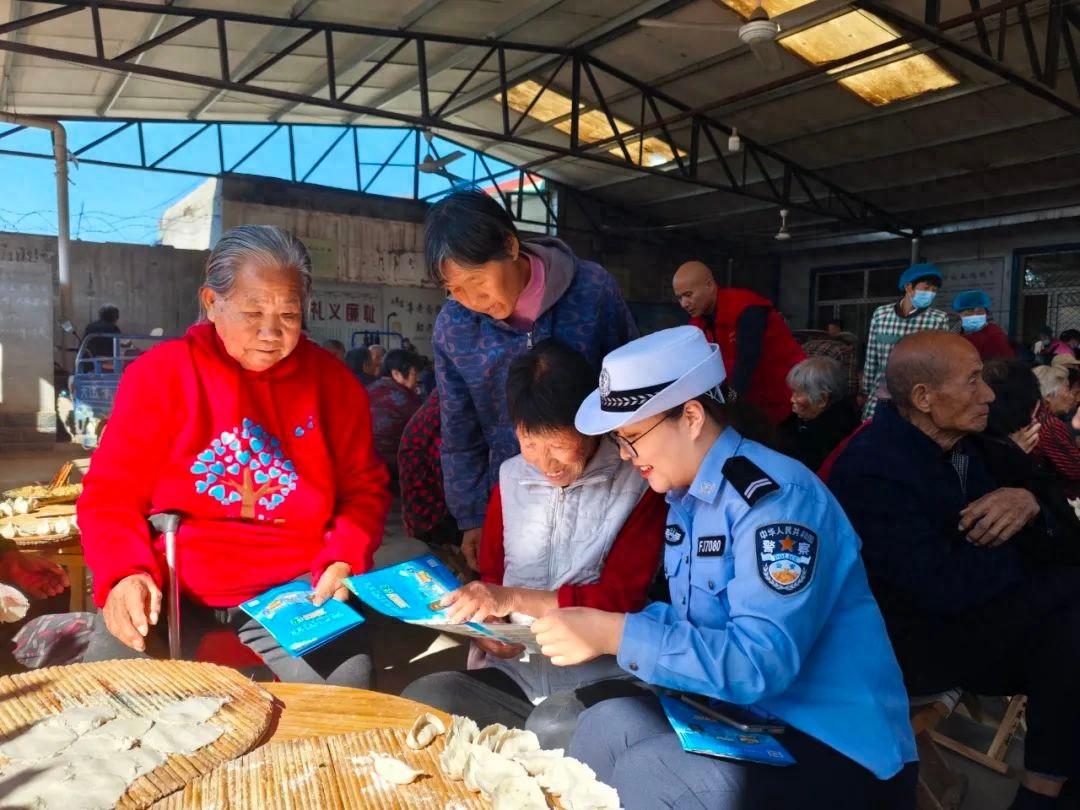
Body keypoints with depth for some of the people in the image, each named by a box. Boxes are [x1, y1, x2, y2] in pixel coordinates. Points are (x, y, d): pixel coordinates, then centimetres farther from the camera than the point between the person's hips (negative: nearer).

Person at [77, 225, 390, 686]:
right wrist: (125, 574, -18)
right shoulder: (159, 372, 0)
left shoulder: (331, 382, 3)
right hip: (169, 586, 0)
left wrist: (343, 560, -10)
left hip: (294, 587, 1)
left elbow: (364, 487, 8)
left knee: (345, 689, -18)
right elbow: (111, 495, 0)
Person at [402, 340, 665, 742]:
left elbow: (622, 598, -9)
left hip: (598, 679, -4)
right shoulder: (510, 476, 10)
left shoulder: (637, 484, -5)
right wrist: (483, 622, -5)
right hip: (513, 675, 5)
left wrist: (515, 599, -14)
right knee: (421, 699, -21)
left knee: (555, 731, -34)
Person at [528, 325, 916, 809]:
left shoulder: (776, 498, -21)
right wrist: (596, 627, -4)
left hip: (831, 742, -7)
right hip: (748, 713, 8)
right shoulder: (686, 494, 7)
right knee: (605, 726, -12)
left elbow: (761, 662, -30)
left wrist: (616, 635, -30)